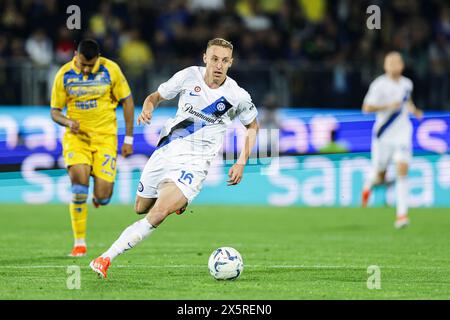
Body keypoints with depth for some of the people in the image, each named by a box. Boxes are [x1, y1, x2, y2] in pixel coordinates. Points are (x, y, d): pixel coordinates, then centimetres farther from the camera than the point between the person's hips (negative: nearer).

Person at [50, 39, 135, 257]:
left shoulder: (110, 70, -7)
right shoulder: (64, 75, -4)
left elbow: (127, 101, 2)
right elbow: (55, 112, 3)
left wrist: (128, 138, 0)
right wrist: (68, 122, -21)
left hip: (105, 137, 0)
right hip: (76, 136, 0)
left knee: (102, 198, -9)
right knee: (79, 179, -26)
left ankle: (100, 194, 34)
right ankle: (79, 242, -16)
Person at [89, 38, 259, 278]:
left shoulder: (237, 96, -4)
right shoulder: (189, 76, -1)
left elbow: (253, 126, 14)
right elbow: (155, 96, 12)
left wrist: (241, 163, 3)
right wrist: (147, 109, -12)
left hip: (193, 161, -4)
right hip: (165, 150, 4)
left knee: (158, 213, -24)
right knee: (141, 208, 18)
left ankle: (107, 257, -24)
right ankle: (176, 200, 50)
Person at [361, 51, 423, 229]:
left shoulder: (407, 84, 7)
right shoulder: (379, 85, -9)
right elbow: (366, 108, -12)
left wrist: (413, 110, 8)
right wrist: (388, 106, -20)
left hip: (403, 134, 2)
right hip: (383, 135, -2)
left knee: (402, 170, -15)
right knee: (380, 176, 7)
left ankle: (402, 214, -16)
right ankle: (369, 184, 47)